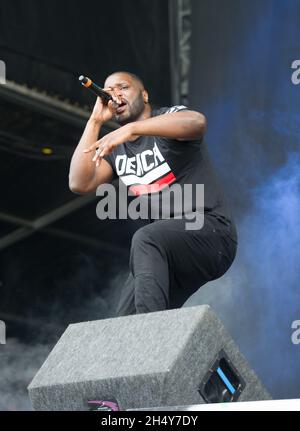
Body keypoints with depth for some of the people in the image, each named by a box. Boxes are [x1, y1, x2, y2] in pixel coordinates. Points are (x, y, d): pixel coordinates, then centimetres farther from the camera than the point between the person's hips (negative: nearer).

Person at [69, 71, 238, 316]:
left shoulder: (168, 117, -3)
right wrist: (96, 121, 2)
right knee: (126, 321, -6)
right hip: (164, 249, 7)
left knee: (145, 239, -35)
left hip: (210, 231, -7)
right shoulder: (115, 151, 15)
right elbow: (80, 184, 0)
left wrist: (130, 129, -38)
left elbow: (196, 122, -28)